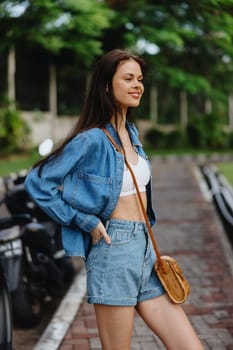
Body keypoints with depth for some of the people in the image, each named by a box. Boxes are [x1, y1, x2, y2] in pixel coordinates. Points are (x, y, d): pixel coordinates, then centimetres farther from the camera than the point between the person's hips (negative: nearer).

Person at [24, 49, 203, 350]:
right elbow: (37, 183, -13)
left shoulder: (131, 133, 13)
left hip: (145, 247, 8)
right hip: (114, 249, -8)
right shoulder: (92, 139, -12)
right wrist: (86, 222, -12)